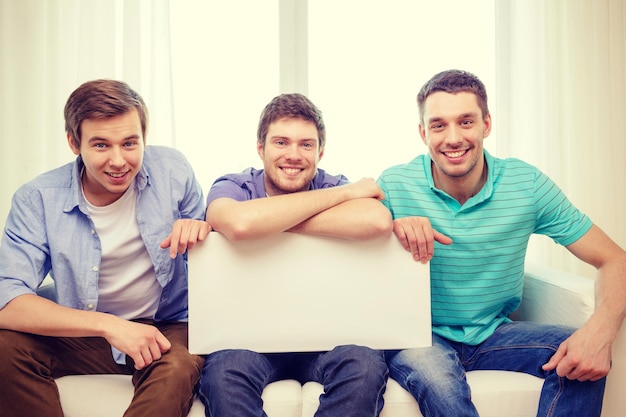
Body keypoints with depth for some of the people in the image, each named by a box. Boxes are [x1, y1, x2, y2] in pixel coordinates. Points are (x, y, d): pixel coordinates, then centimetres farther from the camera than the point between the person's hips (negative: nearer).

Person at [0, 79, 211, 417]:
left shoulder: (171, 170, -7)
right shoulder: (37, 199, -10)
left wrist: (200, 229, -20)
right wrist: (106, 325, -32)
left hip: (165, 329, -1)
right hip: (81, 335, 2)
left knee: (178, 367, -35)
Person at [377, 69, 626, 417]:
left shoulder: (527, 185, -7)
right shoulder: (396, 185, -11)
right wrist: (394, 227, -28)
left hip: (494, 333, 3)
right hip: (420, 337, -2)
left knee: (586, 359, -21)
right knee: (434, 377, -35)